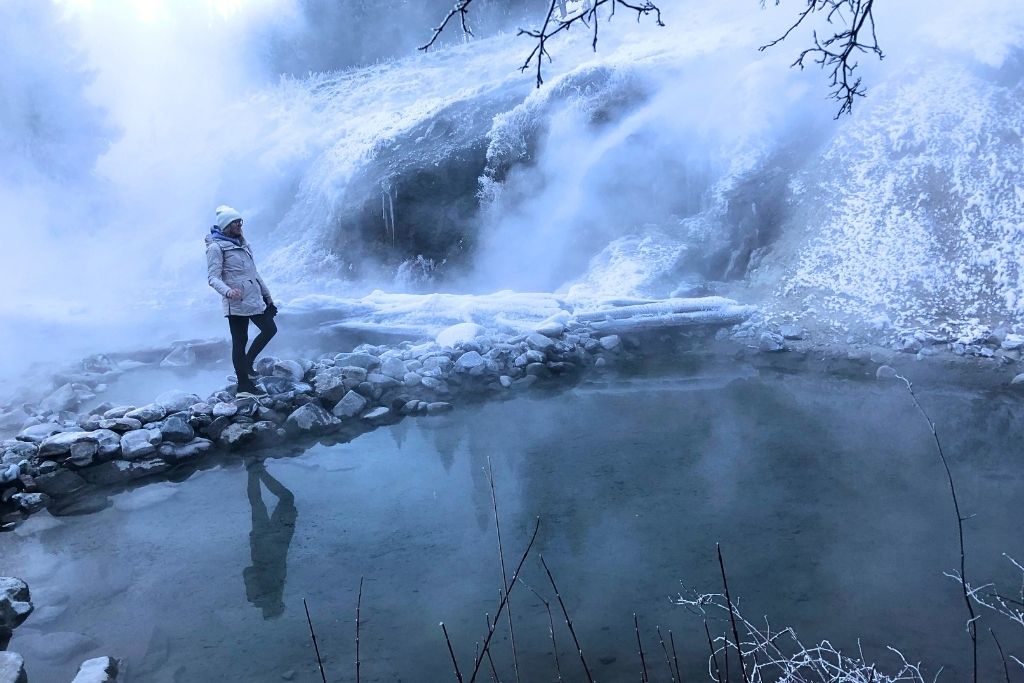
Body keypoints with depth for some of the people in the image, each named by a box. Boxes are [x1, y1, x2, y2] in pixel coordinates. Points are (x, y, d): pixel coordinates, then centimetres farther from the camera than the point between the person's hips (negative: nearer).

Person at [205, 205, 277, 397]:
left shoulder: (242, 243, 17)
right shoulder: (216, 247, -8)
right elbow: (213, 277, -16)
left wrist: (267, 294, 23)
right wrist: (227, 291, -35)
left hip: (254, 299, 8)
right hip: (236, 302, -8)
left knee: (270, 329, 7)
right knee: (240, 342, -2)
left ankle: (247, 363, 20)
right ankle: (244, 385, 6)